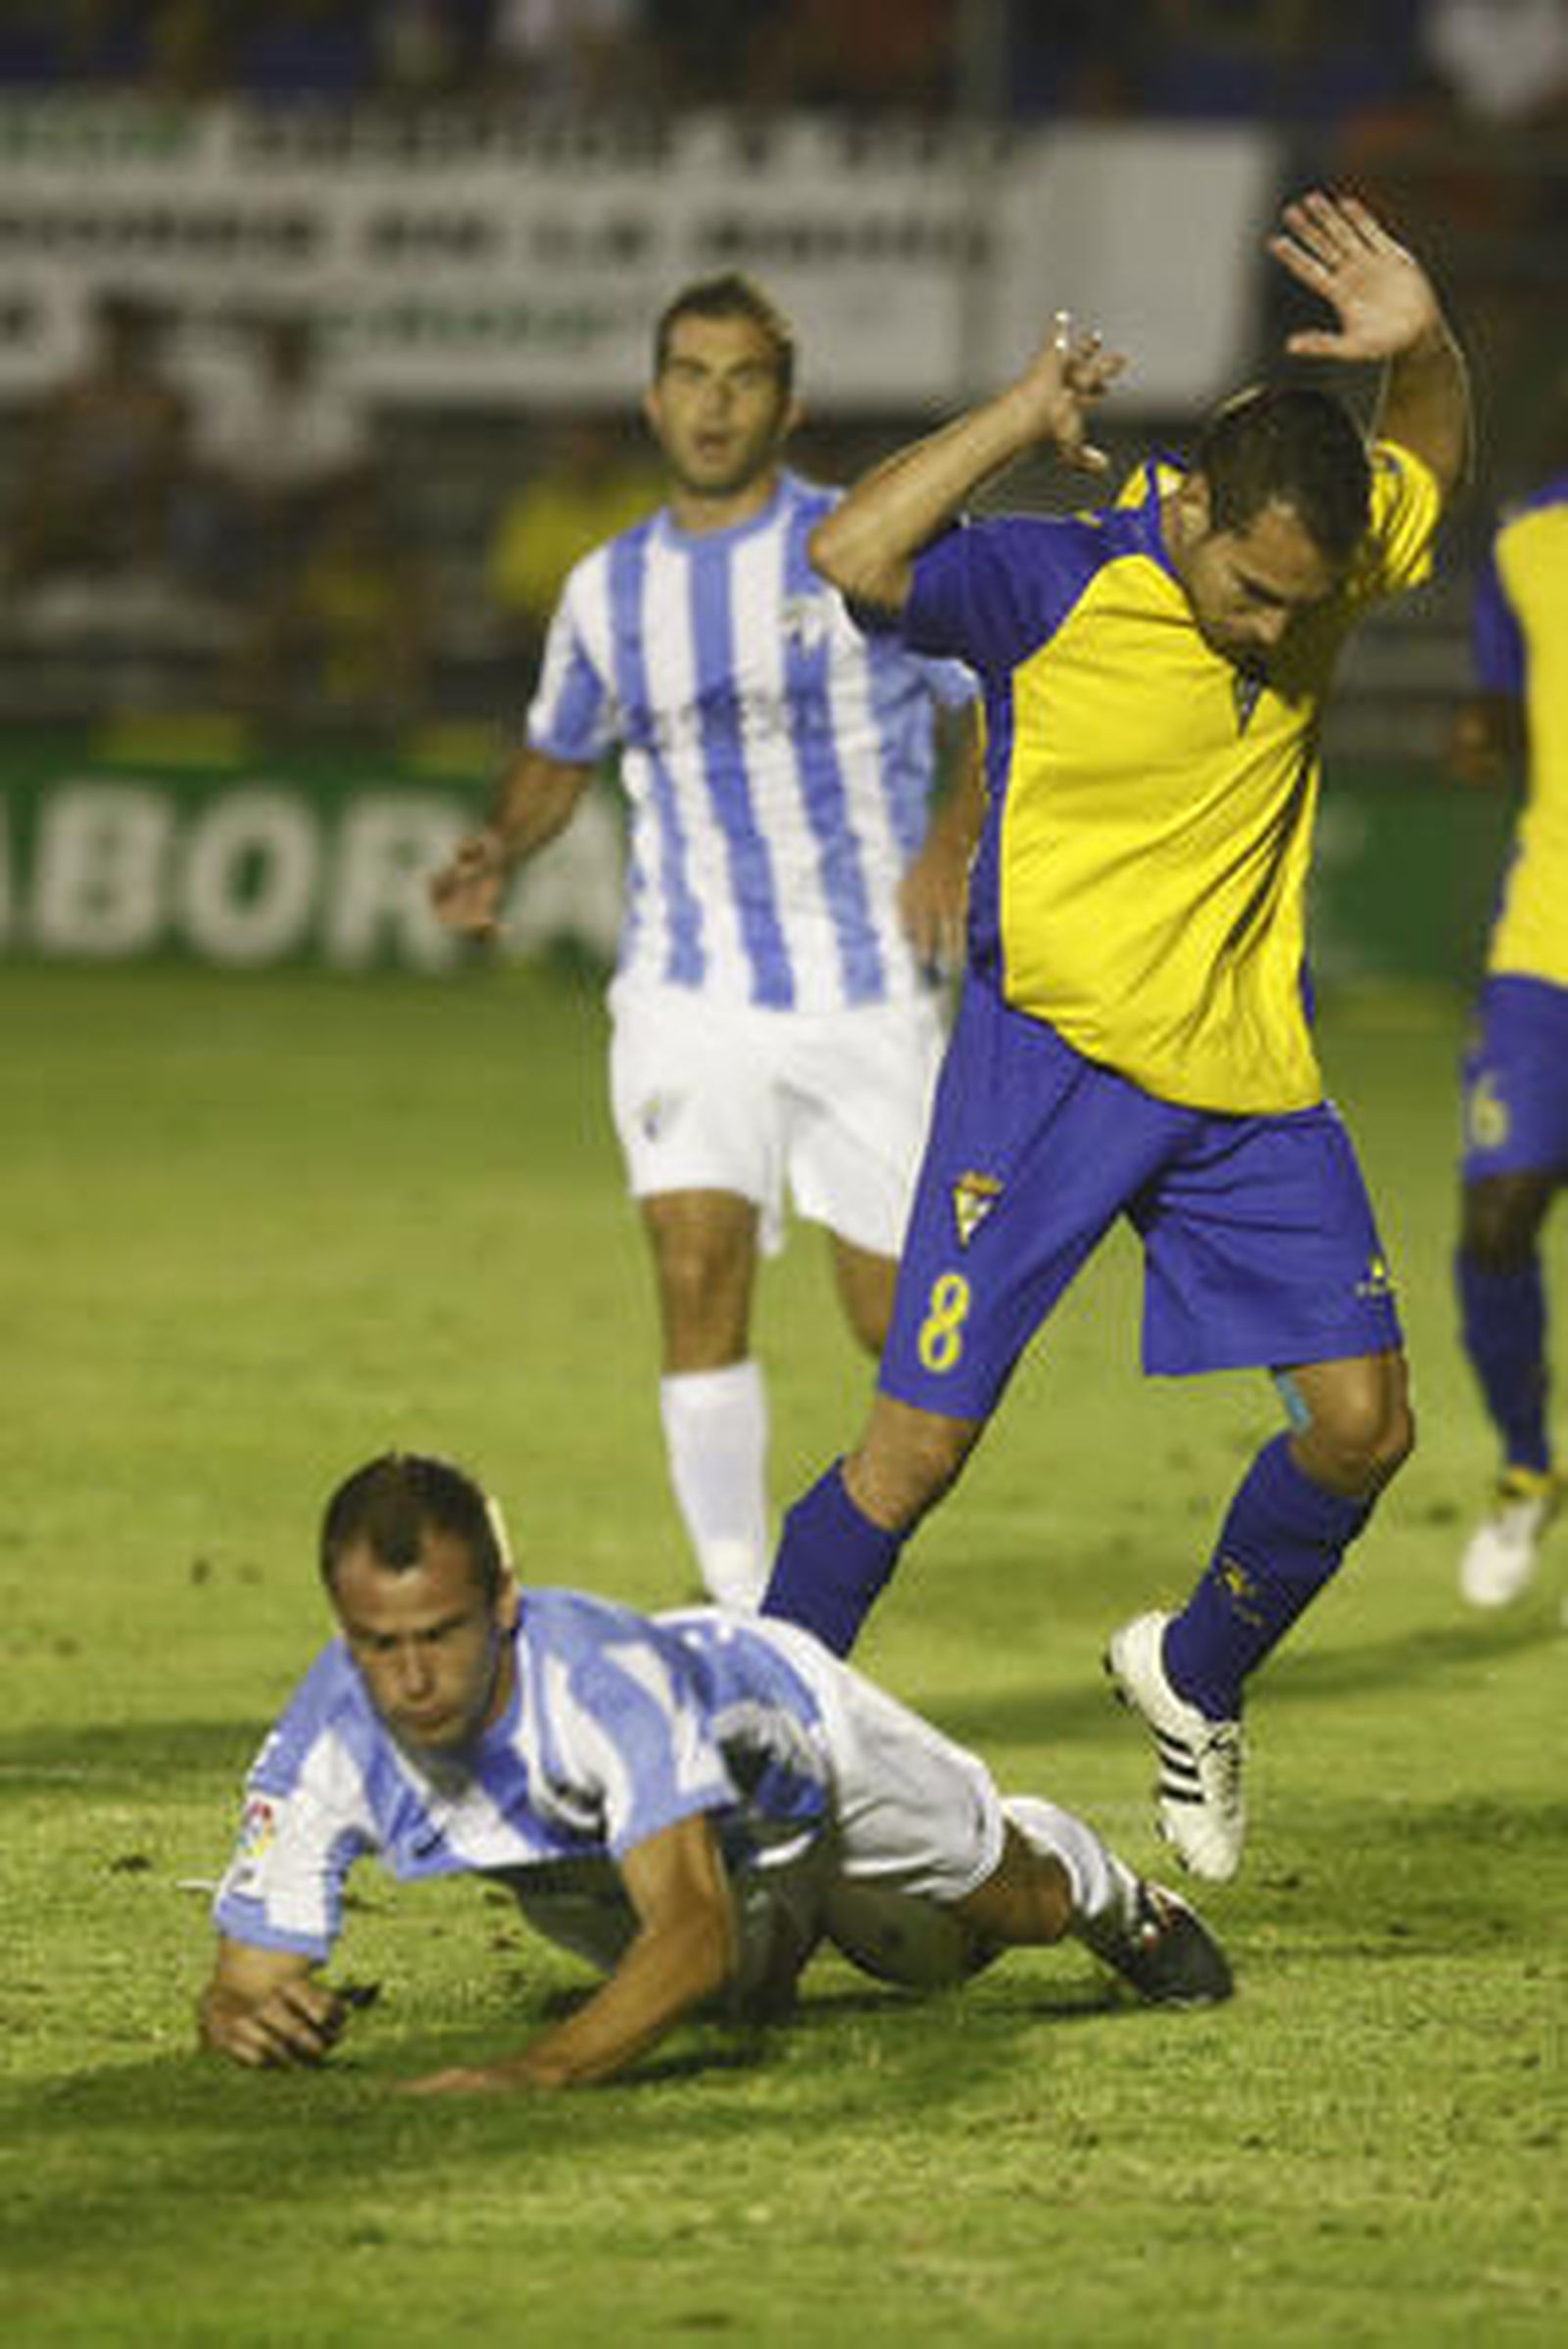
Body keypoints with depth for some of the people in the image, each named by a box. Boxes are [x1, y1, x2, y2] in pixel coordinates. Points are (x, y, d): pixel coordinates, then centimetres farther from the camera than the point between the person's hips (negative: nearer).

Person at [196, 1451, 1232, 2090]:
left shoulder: (599, 1671, -51)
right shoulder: (332, 1740, -40)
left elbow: (695, 1930, -59)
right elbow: (249, 1971, -34)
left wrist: (538, 2071, -74)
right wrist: (244, 2013, -59)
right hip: (589, 1851, 3)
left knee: (1014, 1906, 25)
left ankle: (1102, 1887, 59)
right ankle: (781, 1933, 64)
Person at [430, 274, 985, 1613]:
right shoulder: (611, 589, 7)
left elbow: (992, 702, 4)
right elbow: (562, 754, 23)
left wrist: (953, 838, -13)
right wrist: (497, 852, 4)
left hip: (868, 992, -2)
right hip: (689, 991, 2)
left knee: (894, 1315, 2)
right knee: (698, 1277, -16)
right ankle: (745, 1618, -10)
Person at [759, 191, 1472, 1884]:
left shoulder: (1320, 569, -1)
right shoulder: (1055, 588, -17)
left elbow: (1430, 461, 21)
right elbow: (851, 557, -34)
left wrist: (1419, 343, -1)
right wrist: (1018, 420, -26)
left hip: (1249, 1074, 5)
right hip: (1052, 1055, -5)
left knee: (1362, 1420, -1)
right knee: (920, 1442, -7)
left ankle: (1194, 1678, 26)